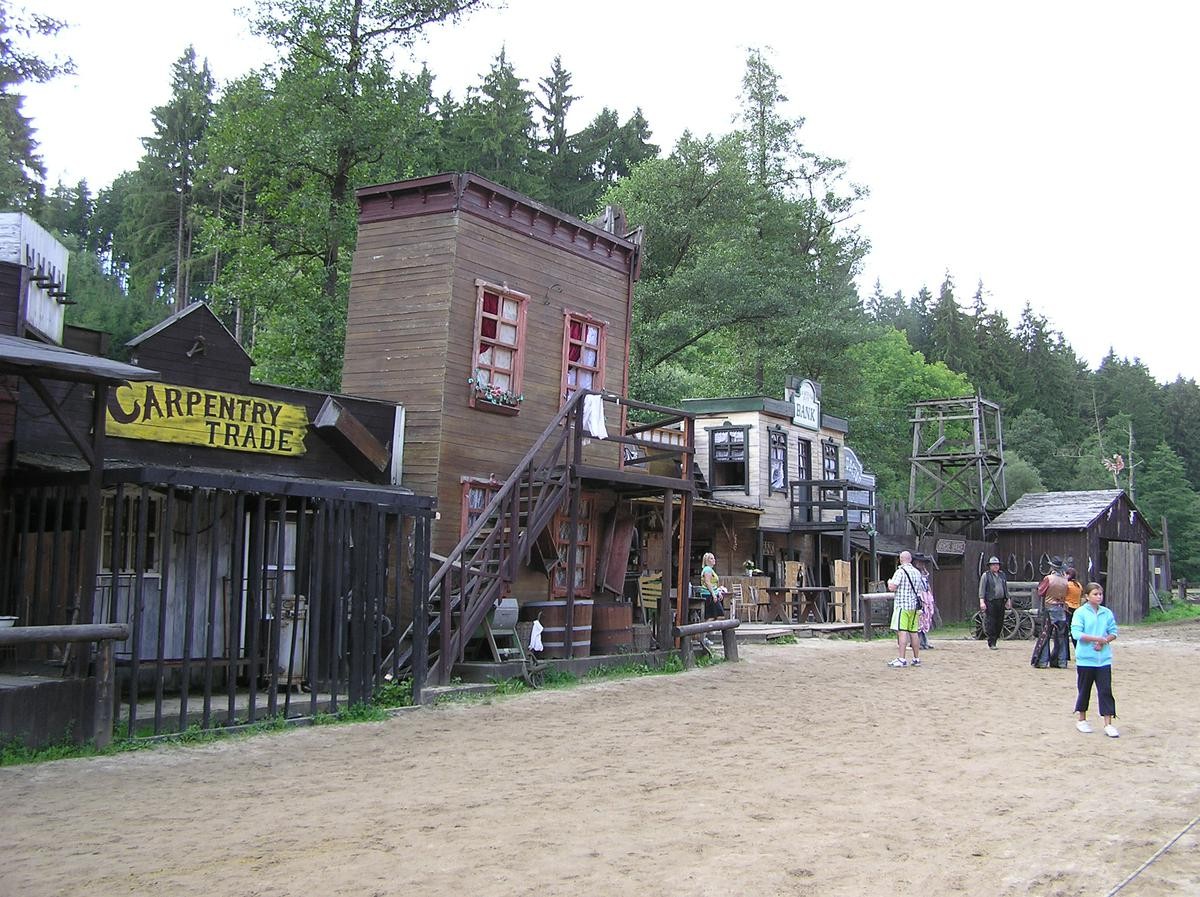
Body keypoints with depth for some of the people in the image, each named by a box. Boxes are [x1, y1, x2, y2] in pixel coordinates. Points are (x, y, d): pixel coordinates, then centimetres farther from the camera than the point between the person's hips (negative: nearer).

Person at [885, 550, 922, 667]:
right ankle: (916, 659, 14)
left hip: (902, 605, -7)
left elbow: (892, 587, -15)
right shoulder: (917, 572, 13)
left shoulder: (900, 571, -11)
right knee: (913, 633, 11)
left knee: (902, 632, -9)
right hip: (915, 605, 7)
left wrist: (889, 582, 5)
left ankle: (901, 659, -14)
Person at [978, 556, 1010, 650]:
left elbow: (1006, 587, 23)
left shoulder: (1002, 574, 16)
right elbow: (982, 589, -5)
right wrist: (982, 601, -14)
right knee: (991, 623, -6)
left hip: (1001, 601, 5)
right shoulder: (986, 575, -1)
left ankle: (995, 638, 20)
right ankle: (991, 643, -2)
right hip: (990, 602, -5)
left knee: (1000, 622, 6)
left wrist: (1008, 600, 18)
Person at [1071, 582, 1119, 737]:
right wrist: (1098, 638, -20)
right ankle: (1082, 720, 25)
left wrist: (1103, 642, -11)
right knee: (1084, 690, 9)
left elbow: (1113, 632, 8)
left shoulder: (1107, 613, 6)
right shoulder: (1080, 613, -6)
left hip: (1104, 659, 3)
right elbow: (1077, 633, -14)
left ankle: (1108, 724, 1)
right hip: (1085, 659, -3)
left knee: (1106, 691, -1)